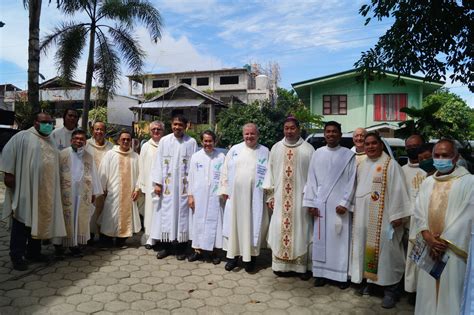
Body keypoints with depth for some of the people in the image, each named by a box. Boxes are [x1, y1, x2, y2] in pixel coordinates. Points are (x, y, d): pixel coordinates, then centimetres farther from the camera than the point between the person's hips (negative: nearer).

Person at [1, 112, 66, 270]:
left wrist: (52, 186, 16)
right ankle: (17, 256, 6)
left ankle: (34, 252, 24)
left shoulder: (51, 142, 16)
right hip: (25, 188, -6)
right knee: (22, 222, -2)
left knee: (40, 221, 12)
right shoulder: (22, 137, -3)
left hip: (45, 190, 6)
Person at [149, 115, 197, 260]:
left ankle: (180, 247, 14)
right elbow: (158, 162, 3)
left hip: (184, 184, -1)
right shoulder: (164, 141, 4)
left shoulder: (191, 142, 0)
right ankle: (165, 246, 16)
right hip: (167, 184, 1)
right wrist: (157, 182, -3)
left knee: (182, 213, 4)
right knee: (166, 213, 5)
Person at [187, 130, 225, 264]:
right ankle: (197, 250, 17)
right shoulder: (195, 156, 4)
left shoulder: (221, 156, -1)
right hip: (198, 195, 2)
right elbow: (191, 177, 5)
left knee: (214, 222, 4)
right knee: (198, 221, 6)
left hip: (215, 196, -1)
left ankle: (214, 251, 15)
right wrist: (190, 195, 1)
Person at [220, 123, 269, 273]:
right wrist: (224, 190, 2)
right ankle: (233, 255, 18)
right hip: (235, 195, 2)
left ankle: (250, 256, 17)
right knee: (234, 224, 6)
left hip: (254, 197, -1)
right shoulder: (235, 150, 8)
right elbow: (225, 171, 8)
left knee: (252, 225, 3)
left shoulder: (265, 152, 4)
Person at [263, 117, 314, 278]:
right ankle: (281, 264, 17)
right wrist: (270, 196, 3)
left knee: (300, 230, 3)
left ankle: (302, 266, 13)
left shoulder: (308, 149, 0)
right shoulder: (276, 148, 8)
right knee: (280, 230, 6)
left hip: (301, 198, -2)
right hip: (280, 198, 2)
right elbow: (270, 172, 8)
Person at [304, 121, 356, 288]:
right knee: (320, 240, 7)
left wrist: (344, 203, -11)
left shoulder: (348, 155, 0)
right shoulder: (317, 154, 6)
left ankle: (341, 275, 15)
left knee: (340, 240, 3)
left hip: (339, 204, -2)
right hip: (320, 204, 2)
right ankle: (321, 273, 18)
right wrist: (311, 203, 0)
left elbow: (351, 181, -3)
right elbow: (311, 179, 5)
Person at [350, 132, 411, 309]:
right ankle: (369, 280, 25)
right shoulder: (361, 166, 12)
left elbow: (398, 191, -12)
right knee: (366, 247, 11)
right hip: (363, 216, 6)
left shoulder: (390, 164, -7)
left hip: (383, 217, -6)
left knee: (385, 249, -2)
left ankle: (391, 288, 8)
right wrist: (355, 210, 14)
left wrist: (397, 215, -17)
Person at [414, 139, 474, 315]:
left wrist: (444, 241, -11)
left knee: (450, 292, 1)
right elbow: (419, 212, 7)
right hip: (429, 247, 5)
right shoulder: (427, 182, 11)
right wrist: (428, 238, -8)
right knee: (428, 292, 11)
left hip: (453, 248, -4)